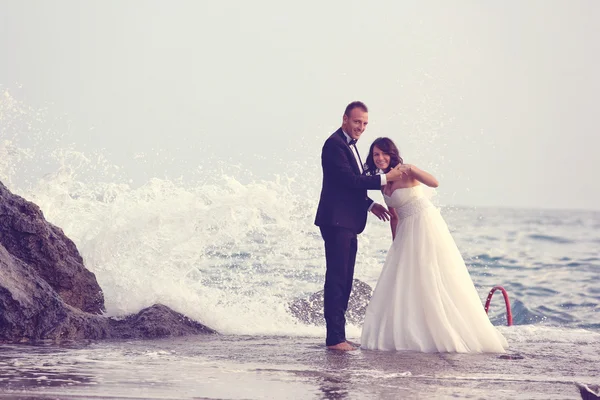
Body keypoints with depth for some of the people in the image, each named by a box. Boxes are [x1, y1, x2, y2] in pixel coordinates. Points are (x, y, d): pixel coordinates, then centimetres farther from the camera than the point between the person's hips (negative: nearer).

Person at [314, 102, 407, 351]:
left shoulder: (349, 145, 20)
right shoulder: (335, 144, -12)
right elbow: (349, 179, -20)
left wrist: (369, 205, 16)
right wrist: (384, 178, -16)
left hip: (348, 224, 10)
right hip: (336, 221, -10)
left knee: (344, 281, 11)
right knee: (336, 279, -10)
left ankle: (337, 335, 15)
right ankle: (335, 338, -10)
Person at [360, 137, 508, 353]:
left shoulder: (405, 172, -11)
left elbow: (434, 182, -27)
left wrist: (411, 169, -40)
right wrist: (395, 245, 15)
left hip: (426, 227, -8)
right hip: (407, 233, 8)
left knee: (436, 282, -6)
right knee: (404, 283, 6)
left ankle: (448, 335, -1)